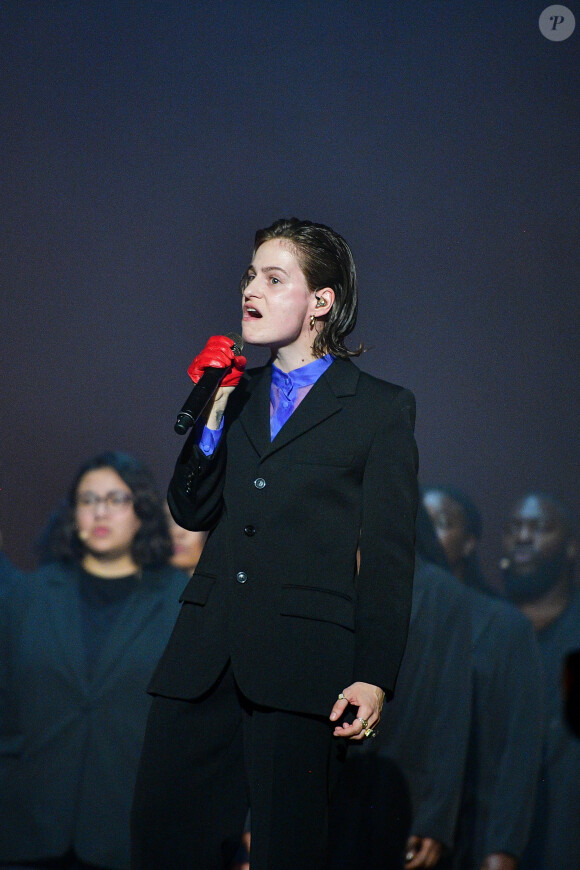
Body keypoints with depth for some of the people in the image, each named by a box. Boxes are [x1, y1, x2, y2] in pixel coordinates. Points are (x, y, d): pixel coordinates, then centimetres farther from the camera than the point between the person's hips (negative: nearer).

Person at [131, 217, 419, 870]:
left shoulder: (381, 409, 4)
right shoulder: (237, 394, 19)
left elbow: (388, 555, 0)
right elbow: (192, 511, 13)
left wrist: (375, 676, -8)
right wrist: (212, 416, 0)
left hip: (302, 661, -5)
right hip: (204, 657, 5)